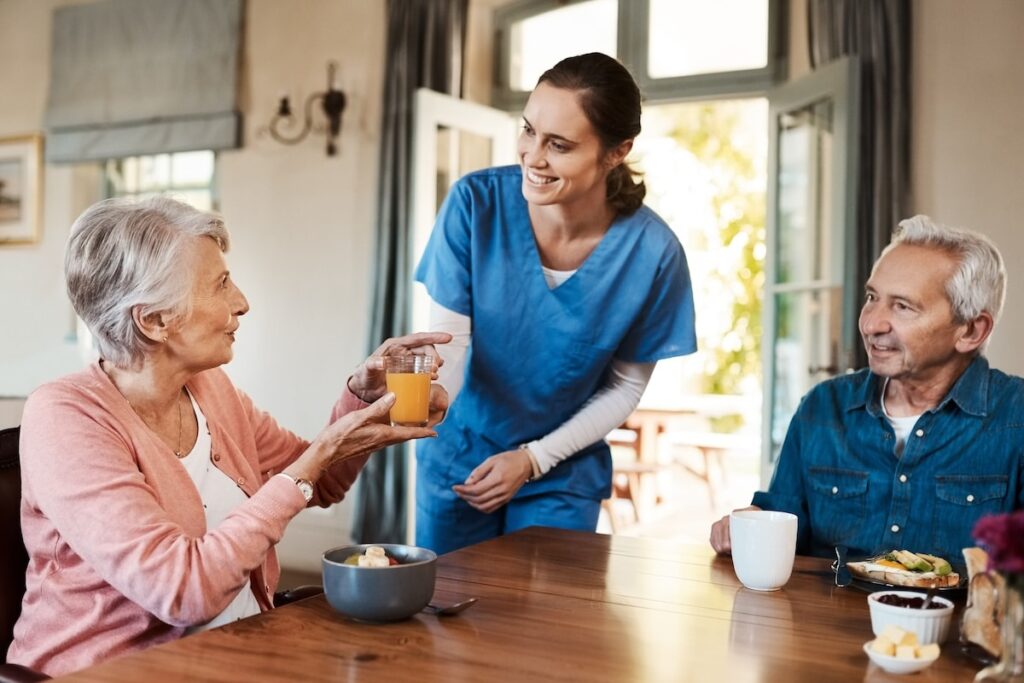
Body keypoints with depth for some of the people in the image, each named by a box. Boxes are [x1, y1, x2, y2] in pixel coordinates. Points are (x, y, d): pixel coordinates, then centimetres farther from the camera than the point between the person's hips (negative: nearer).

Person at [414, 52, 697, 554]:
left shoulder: (652, 253, -20)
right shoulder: (476, 203, -21)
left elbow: (626, 385, -7)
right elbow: (447, 344, -19)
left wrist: (534, 459, -11)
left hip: (563, 474, 0)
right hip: (458, 456, 1)